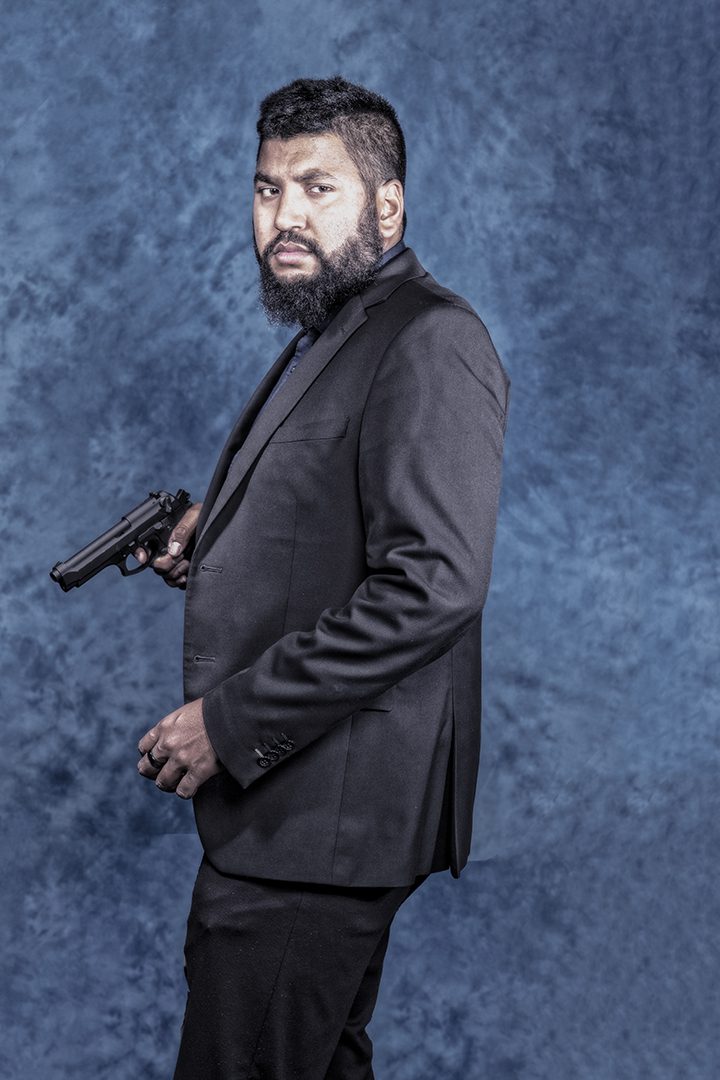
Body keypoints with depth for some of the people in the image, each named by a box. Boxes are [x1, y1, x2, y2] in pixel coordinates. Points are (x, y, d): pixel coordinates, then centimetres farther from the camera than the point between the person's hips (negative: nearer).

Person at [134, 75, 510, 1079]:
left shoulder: (430, 342, -15)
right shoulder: (327, 336, 19)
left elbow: (434, 581, -24)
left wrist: (231, 721, -22)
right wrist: (214, 540, 8)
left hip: (322, 813, -10)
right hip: (282, 794, 10)